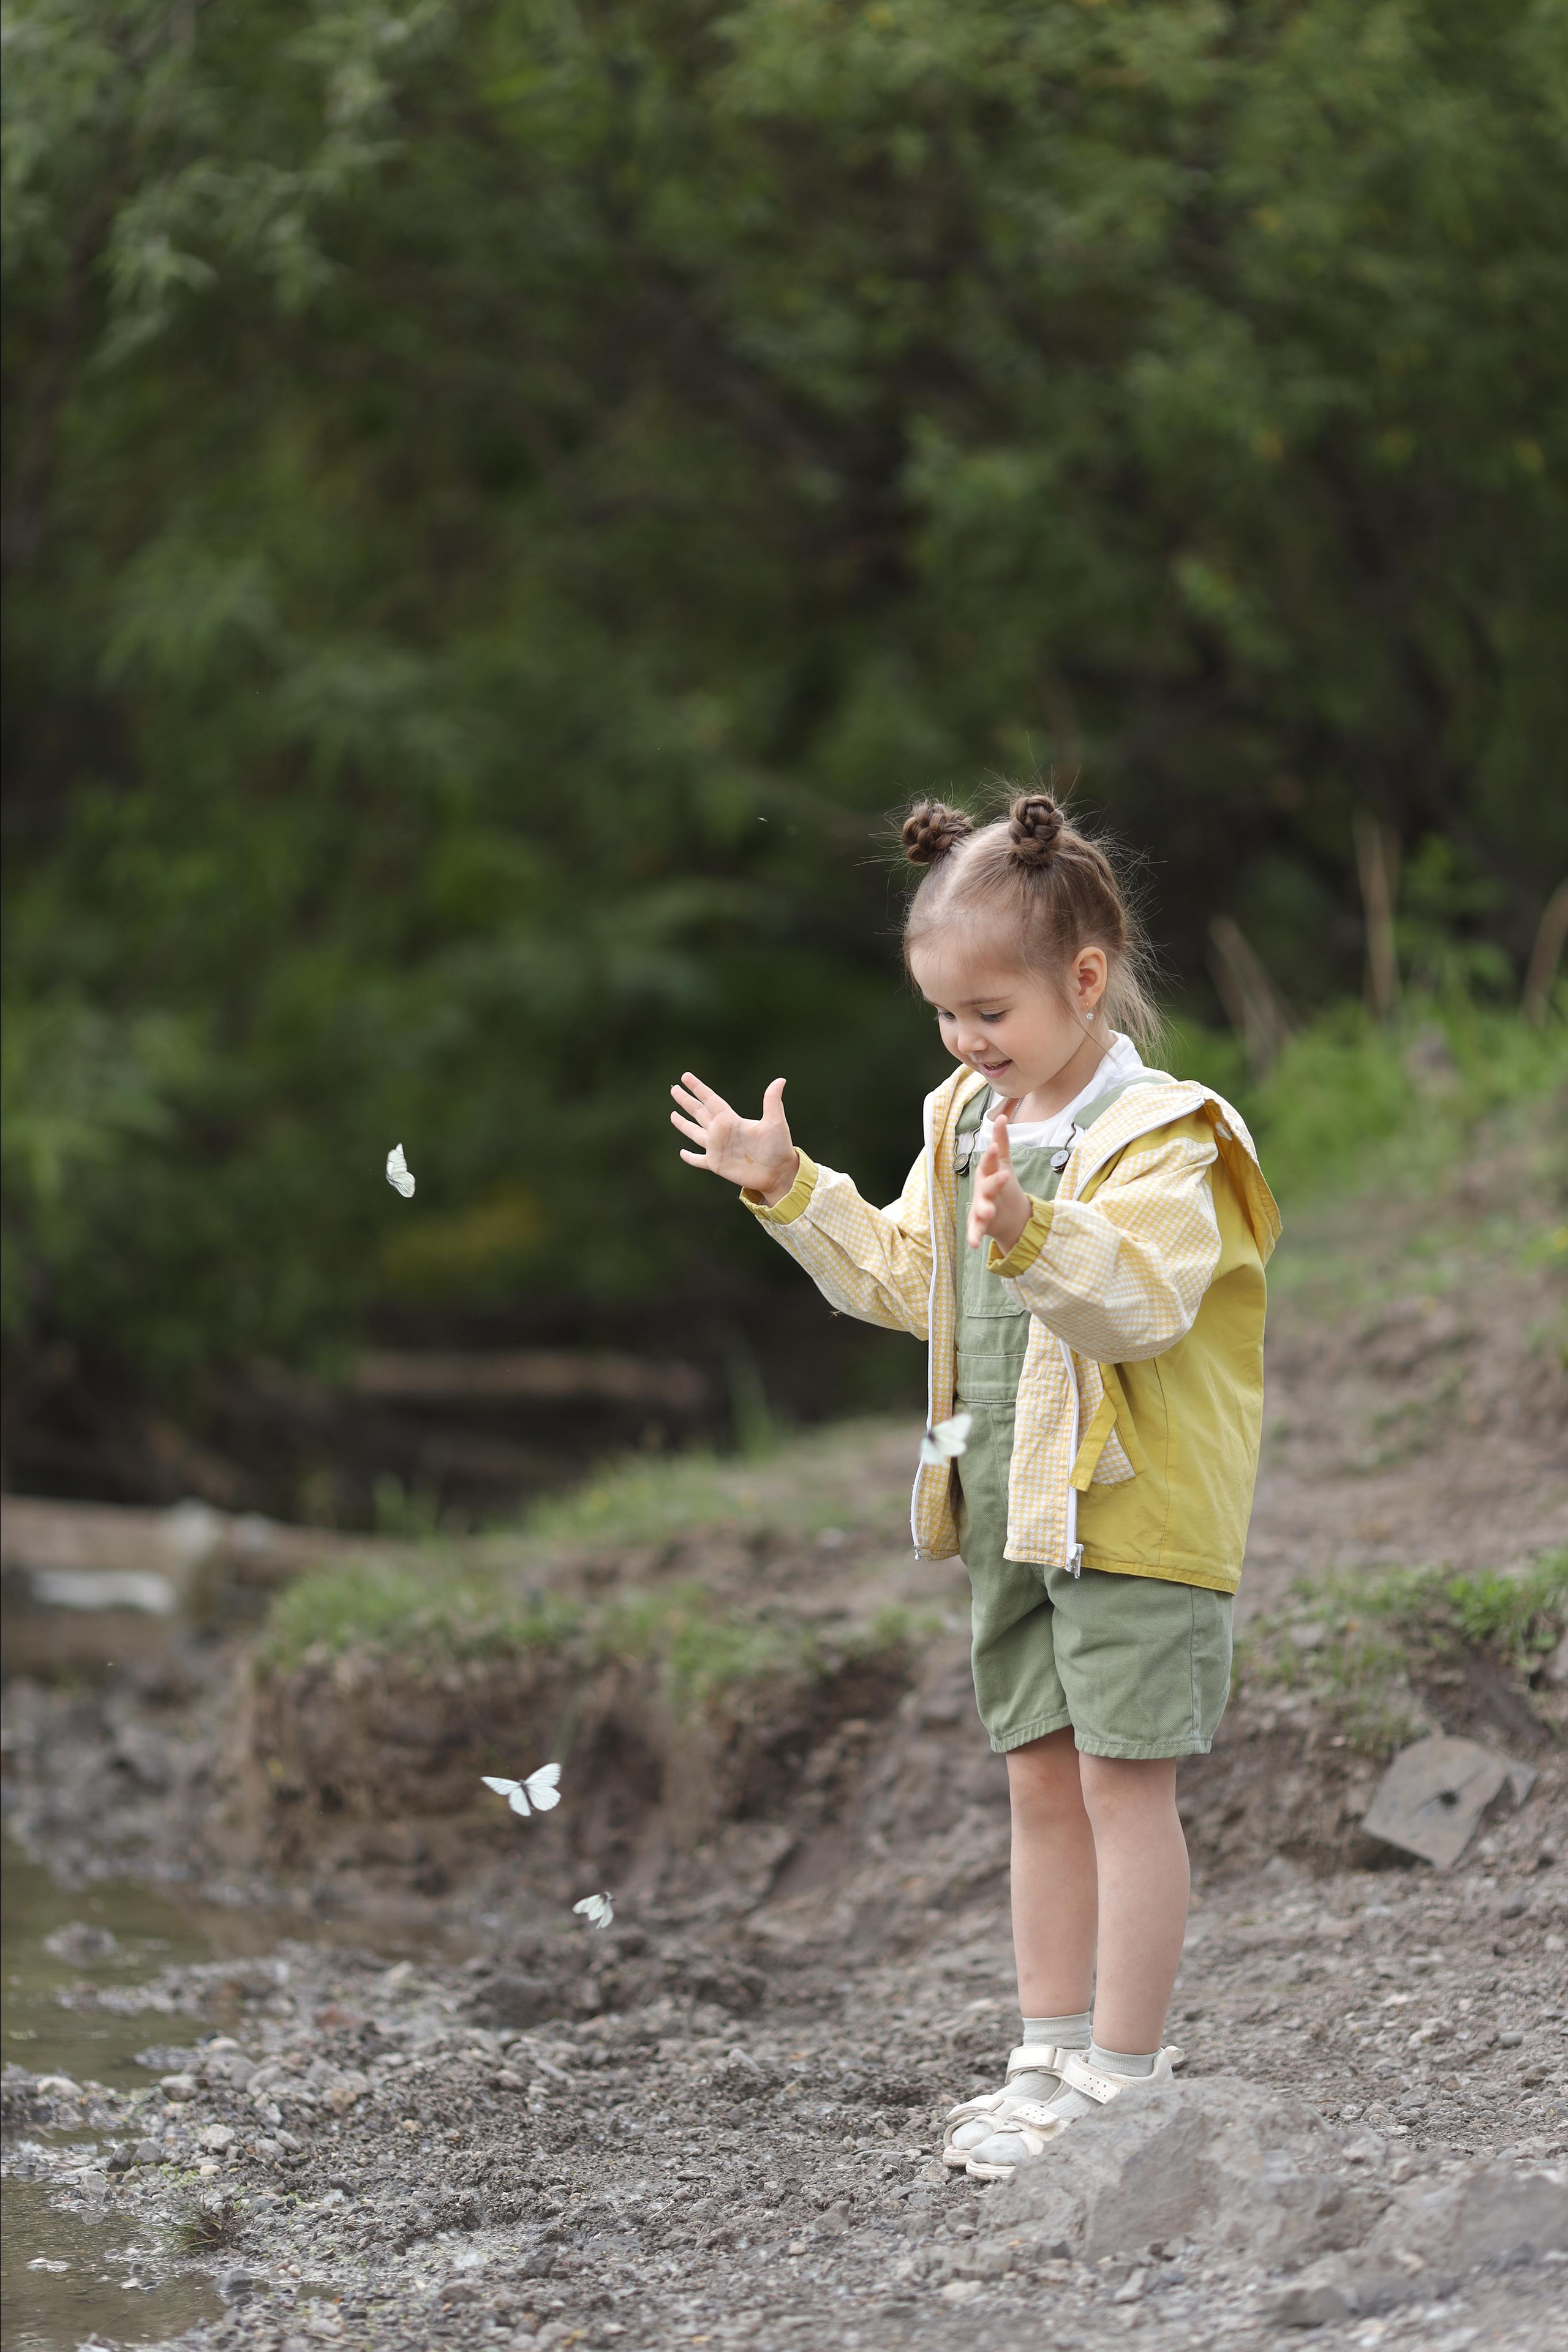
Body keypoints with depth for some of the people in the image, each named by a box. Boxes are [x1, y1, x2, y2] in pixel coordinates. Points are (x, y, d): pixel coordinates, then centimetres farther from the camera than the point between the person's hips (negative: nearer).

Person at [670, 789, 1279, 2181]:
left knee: (1123, 1780, -5)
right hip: (1014, 1506, 8)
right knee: (1041, 1773, 13)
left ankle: (1123, 2079, 0)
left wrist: (1030, 1232, -44)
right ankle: (1053, 2055, 22)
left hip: (1134, 1507, -8)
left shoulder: (1162, 1140, -15)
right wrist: (788, 1189, 13)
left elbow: (1140, 1299, -29)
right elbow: (905, 1280, 21)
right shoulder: (968, 1123, 11)